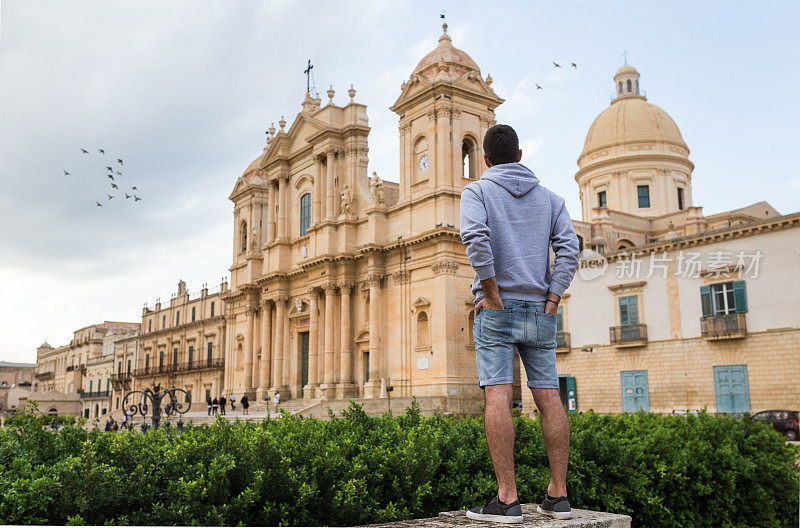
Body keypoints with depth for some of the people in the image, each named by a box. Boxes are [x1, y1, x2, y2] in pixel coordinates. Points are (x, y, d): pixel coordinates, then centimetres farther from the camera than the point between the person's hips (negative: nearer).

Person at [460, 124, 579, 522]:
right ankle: (558, 496, 7)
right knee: (548, 397, 4)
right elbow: (569, 248, 1)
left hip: (497, 308, -4)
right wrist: (551, 300, -1)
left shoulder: (476, 191, 4)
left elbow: (475, 237, -16)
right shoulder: (549, 198, 16)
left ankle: (507, 499, -11)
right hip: (540, 310, 4)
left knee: (498, 395, -8)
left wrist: (492, 293, -11)